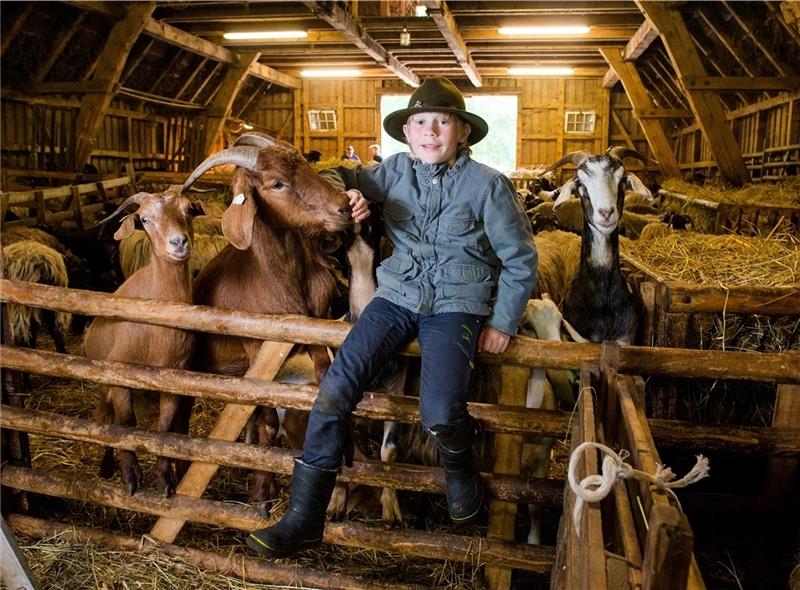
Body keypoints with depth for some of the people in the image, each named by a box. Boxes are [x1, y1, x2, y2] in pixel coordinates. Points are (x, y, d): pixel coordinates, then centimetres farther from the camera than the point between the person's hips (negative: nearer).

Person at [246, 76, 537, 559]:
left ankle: (461, 468, 13)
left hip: (457, 305, -3)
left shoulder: (488, 185, -3)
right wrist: (348, 193, -2)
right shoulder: (395, 171, 7)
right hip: (397, 296, 4)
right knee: (336, 388, -15)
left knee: (440, 413, -26)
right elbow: (341, 176, 22)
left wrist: (503, 323, 0)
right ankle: (304, 518, -5)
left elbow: (521, 260, 4)